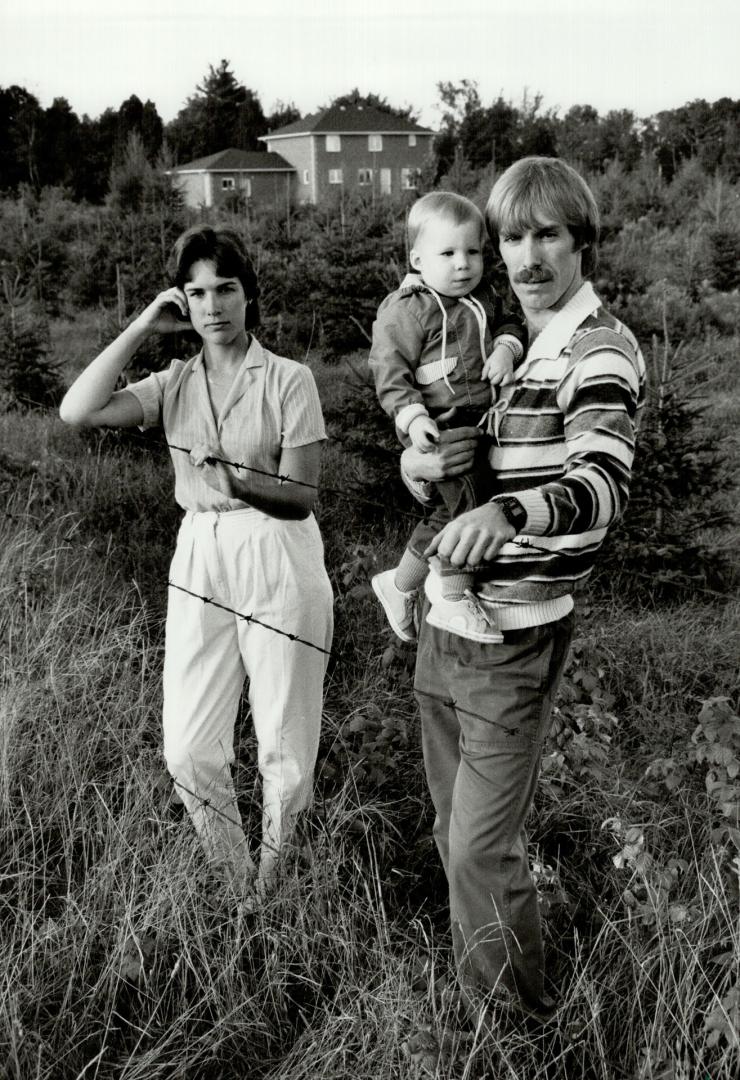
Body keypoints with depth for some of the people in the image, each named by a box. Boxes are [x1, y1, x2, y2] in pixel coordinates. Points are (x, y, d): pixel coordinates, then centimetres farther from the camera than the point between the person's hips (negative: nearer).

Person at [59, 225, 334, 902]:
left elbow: (302, 497, -10)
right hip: (199, 565, 4)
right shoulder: (175, 384, 5)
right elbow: (78, 411, -10)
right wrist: (142, 328, -7)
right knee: (189, 752, 5)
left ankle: (275, 892, 30)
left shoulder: (288, 379, -5)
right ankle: (238, 893, 27)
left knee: (284, 751, 6)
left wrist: (237, 482, -29)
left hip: (278, 564, -3)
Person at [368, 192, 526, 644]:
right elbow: (390, 372, -11)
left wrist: (507, 346, -5)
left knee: (451, 515, 16)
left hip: (482, 420, 8)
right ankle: (455, 601, -16)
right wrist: (413, 417, -24)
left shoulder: (485, 298, 12)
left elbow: (509, 323, 19)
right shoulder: (407, 311, -9)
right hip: (441, 426, -8)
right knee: (472, 496, -25)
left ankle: (399, 584, 35)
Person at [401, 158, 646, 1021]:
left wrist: (509, 511, -51)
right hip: (445, 623, 8)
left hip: (512, 641, -7)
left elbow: (603, 483, -32)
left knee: (481, 847, 0)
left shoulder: (600, 352, -14)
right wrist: (422, 462, -8)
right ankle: (476, 991, 36)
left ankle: (516, 1017, 23)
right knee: (453, 828, 18)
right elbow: (422, 470, 16)